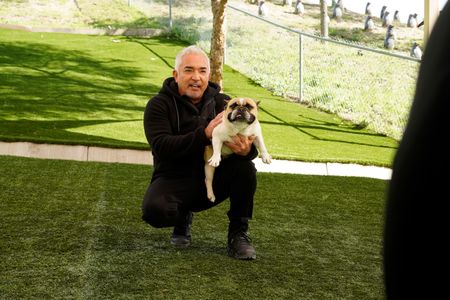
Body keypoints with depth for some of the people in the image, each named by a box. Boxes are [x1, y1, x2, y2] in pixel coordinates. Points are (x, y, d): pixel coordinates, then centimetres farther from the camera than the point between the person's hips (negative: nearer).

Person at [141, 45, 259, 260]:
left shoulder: (223, 103, 3)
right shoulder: (159, 105, -6)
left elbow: (249, 141, -8)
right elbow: (161, 147, -22)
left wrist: (246, 149, -35)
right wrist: (204, 134, -34)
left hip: (213, 179, 2)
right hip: (174, 179, -2)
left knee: (245, 168, -27)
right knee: (154, 209, -33)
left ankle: (238, 234, -9)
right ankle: (183, 218, 5)